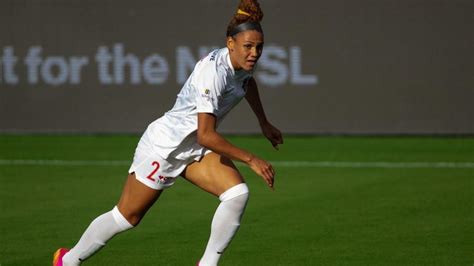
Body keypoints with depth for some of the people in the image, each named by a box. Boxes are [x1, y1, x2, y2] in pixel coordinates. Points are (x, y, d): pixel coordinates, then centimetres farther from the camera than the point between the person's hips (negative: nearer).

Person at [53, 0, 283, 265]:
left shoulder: (242, 63, -6)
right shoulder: (214, 72, -33)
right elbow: (206, 135, -37)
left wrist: (265, 124, 26)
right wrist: (251, 160, -35)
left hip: (195, 150, 8)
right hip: (164, 146, -8)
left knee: (238, 194, -17)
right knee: (127, 217, 6)